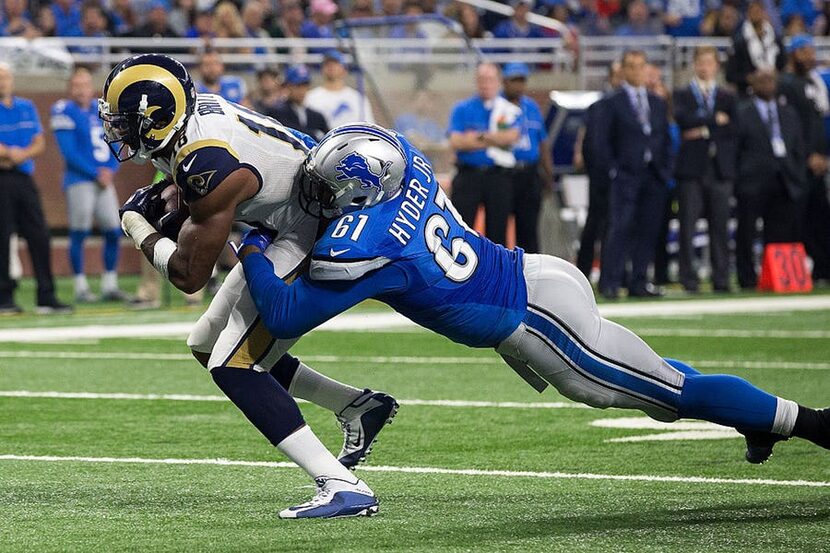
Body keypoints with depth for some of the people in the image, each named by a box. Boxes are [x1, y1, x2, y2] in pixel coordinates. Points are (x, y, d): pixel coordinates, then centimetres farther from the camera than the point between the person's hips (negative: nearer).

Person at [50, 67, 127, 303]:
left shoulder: (101, 109, 12)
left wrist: (110, 170, -5)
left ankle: (110, 285, 13)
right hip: (79, 180, -6)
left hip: (104, 180, 6)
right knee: (79, 233, -4)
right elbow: (70, 153, -12)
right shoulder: (64, 112, -6)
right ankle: (81, 288, 2)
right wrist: (96, 173, -13)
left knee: (114, 231, 4)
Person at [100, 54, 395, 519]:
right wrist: (168, 197, -2)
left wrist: (138, 227, -6)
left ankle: (343, 486, -21)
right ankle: (358, 407, 27)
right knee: (207, 345, 19)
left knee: (233, 366, -17)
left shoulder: (209, 167, -31)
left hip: (317, 235, -10)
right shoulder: (196, 110, -4)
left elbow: (189, 275, -22)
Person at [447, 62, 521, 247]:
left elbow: (511, 136, -11)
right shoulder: (461, 109, 8)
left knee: (497, 231, 3)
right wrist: (495, 140, -8)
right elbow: (455, 141, -6)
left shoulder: (511, 111, 7)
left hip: (499, 176, 0)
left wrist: (478, 136, -9)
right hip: (468, 175, 0)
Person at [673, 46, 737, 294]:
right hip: (691, 169, -2)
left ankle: (721, 280, 4)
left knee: (719, 227, 1)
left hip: (720, 168, 2)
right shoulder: (682, 95, 9)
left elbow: (734, 128, 2)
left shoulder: (727, 97, 16)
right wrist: (716, 119, -7)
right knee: (688, 226, -5)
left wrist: (705, 130, -8)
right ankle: (689, 280, -3)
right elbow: (682, 118, -11)